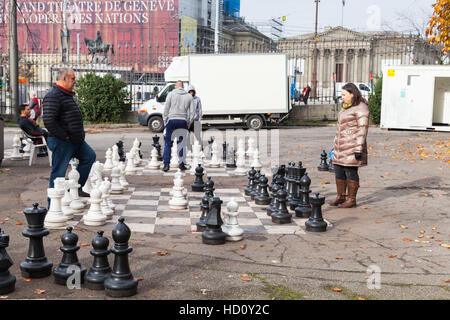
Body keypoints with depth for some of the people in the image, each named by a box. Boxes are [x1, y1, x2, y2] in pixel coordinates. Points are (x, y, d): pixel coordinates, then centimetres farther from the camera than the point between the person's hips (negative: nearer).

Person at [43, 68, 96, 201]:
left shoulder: (68, 94, 16)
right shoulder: (53, 96, -17)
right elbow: (49, 121, -26)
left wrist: (79, 134, 18)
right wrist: (64, 136, -20)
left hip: (75, 140, 10)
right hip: (61, 142, -10)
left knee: (90, 156, 17)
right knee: (58, 171, -3)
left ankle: (76, 188, 24)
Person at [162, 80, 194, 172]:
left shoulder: (171, 94, 2)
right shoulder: (189, 96, 9)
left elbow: (166, 109, -1)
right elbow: (192, 112, 7)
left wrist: (165, 121, 6)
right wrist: (189, 124, 14)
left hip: (171, 120, -2)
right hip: (183, 121, 2)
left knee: (167, 144, 3)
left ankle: (166, 164, -1)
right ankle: (181, 164, 11)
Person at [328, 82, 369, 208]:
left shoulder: (360, 108, -11)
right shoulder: (347, 107, 17)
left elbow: (363, 128, -16)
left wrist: (359, 148, -20)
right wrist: (337, 145, 21)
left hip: (352, 145, -9)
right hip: (342, 146, 9)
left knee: (351, 172, -4)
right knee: (339, 171, 10)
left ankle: (352, 200, 5)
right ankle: (341, 197, 20)